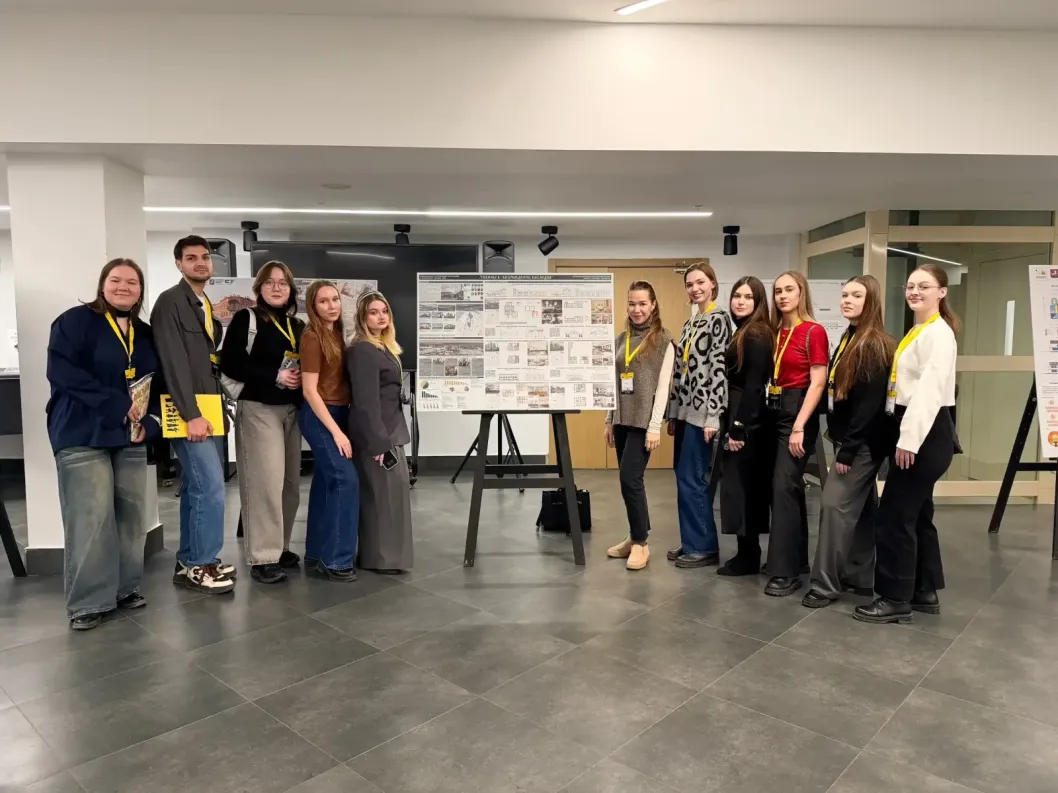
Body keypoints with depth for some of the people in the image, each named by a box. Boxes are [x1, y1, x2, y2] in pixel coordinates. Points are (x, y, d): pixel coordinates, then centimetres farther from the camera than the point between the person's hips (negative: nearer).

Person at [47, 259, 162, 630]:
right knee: (90, 518, -8)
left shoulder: (146, 334, 14)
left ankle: (126, 588, 19)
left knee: (131, 514, 6)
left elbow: (158, 383, 13)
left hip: (130, 437, 6)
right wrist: (119, 404, -19)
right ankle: (87, 601, 4)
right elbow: (63, 371, -15)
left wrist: (149, 421, -5)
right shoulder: (74, 321, -3)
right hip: (82, 435, -5)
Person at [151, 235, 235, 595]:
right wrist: (192, 414, -20)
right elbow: (174, 362, -16)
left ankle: (191, 561, 20)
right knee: (210, 487, -10)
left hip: (209, 408, 8)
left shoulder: (207, 306, 18)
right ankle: (200, 564, 2)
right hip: (190, 411, -8)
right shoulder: (170, 301, -8)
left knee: (198, 488, 11)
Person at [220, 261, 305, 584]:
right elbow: (230, 364, -11)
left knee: (290, 482, 7)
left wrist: (301, 376, -1)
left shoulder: (298, 325, 14)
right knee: (265, 482, -10)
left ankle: (279, 546, 21)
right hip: (258, 409, -6)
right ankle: (262, 557, -3)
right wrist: (275, 376, -17)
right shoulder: (246, 319, -3)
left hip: (291, 410, 6)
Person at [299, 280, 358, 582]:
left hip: (337, 413, 8)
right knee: (346, 480, -13)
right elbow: (310, 391, -15)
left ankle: (317, 552, 21)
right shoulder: (312, 337, -13)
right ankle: (334, 558, -5)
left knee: (326, 482, 11)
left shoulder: (336, 333, 9)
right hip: (320, 417, -8)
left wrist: (340, 424, 5)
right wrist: (336, 431, -17)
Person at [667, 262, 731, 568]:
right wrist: (673, 413, 16)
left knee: (692, 479, -5)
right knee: (686, 479, 11)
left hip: (702, 411, -9)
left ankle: (705, 547, 7)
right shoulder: (689, 324, 16)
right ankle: (692, 542, 21)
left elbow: (719, 369, -16)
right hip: (685, 410, 9)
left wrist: (713, 416, -20)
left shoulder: (719, 319, -9)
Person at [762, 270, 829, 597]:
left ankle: (785, 571, -4)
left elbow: (817, 383, -13)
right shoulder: (774, 331, 9)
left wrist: (799, 427, -17)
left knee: (784, 485, -11)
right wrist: (767, 409, 2)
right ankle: (797, 556, 26)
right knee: (788, 485, 13)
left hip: (798, 410, -7)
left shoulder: (814, 332, -8)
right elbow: (769, 376, 10)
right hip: (773, 411, 7)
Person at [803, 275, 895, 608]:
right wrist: (838, 438, 9)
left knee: (836, 504, -9)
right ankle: (860, 575, 24)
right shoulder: (847, 338, 13)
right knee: (860, 508, 14)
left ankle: (826, 583, -2)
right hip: (849, 438, 9)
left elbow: (870, 403, -20)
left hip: (864, 442, -9)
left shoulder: (875, 345, -15)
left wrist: (848, 450, -20)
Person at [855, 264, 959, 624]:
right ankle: (925, 592, 25)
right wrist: (906, 435, 8)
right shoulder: (917, 332, 18)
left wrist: (909, 439, -24)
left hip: (927, 433, -10)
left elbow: (930, 390, -21)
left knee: (894, 516, -6)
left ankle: (895, 599, 4)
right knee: (916, 514, 15)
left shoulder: (938, 333, -13)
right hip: (914, 430, 10)